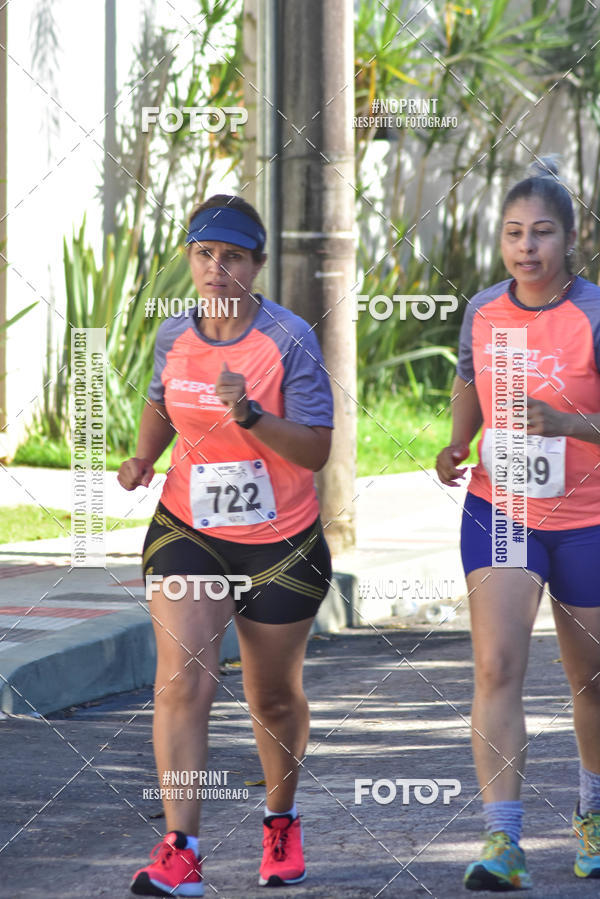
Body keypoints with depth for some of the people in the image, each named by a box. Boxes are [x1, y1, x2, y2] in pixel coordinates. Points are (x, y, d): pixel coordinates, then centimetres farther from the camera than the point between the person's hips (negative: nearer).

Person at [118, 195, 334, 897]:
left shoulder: (289, 340, -15)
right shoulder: (174, 336, -2)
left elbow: (316, 451, -18)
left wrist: (250, 416, -33)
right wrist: (143, 459, 1)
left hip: (282, 544, -2)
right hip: (187, 534, 2)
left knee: (273, 698, 12)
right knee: (182, 676, -18)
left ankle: (281, 820, 41)